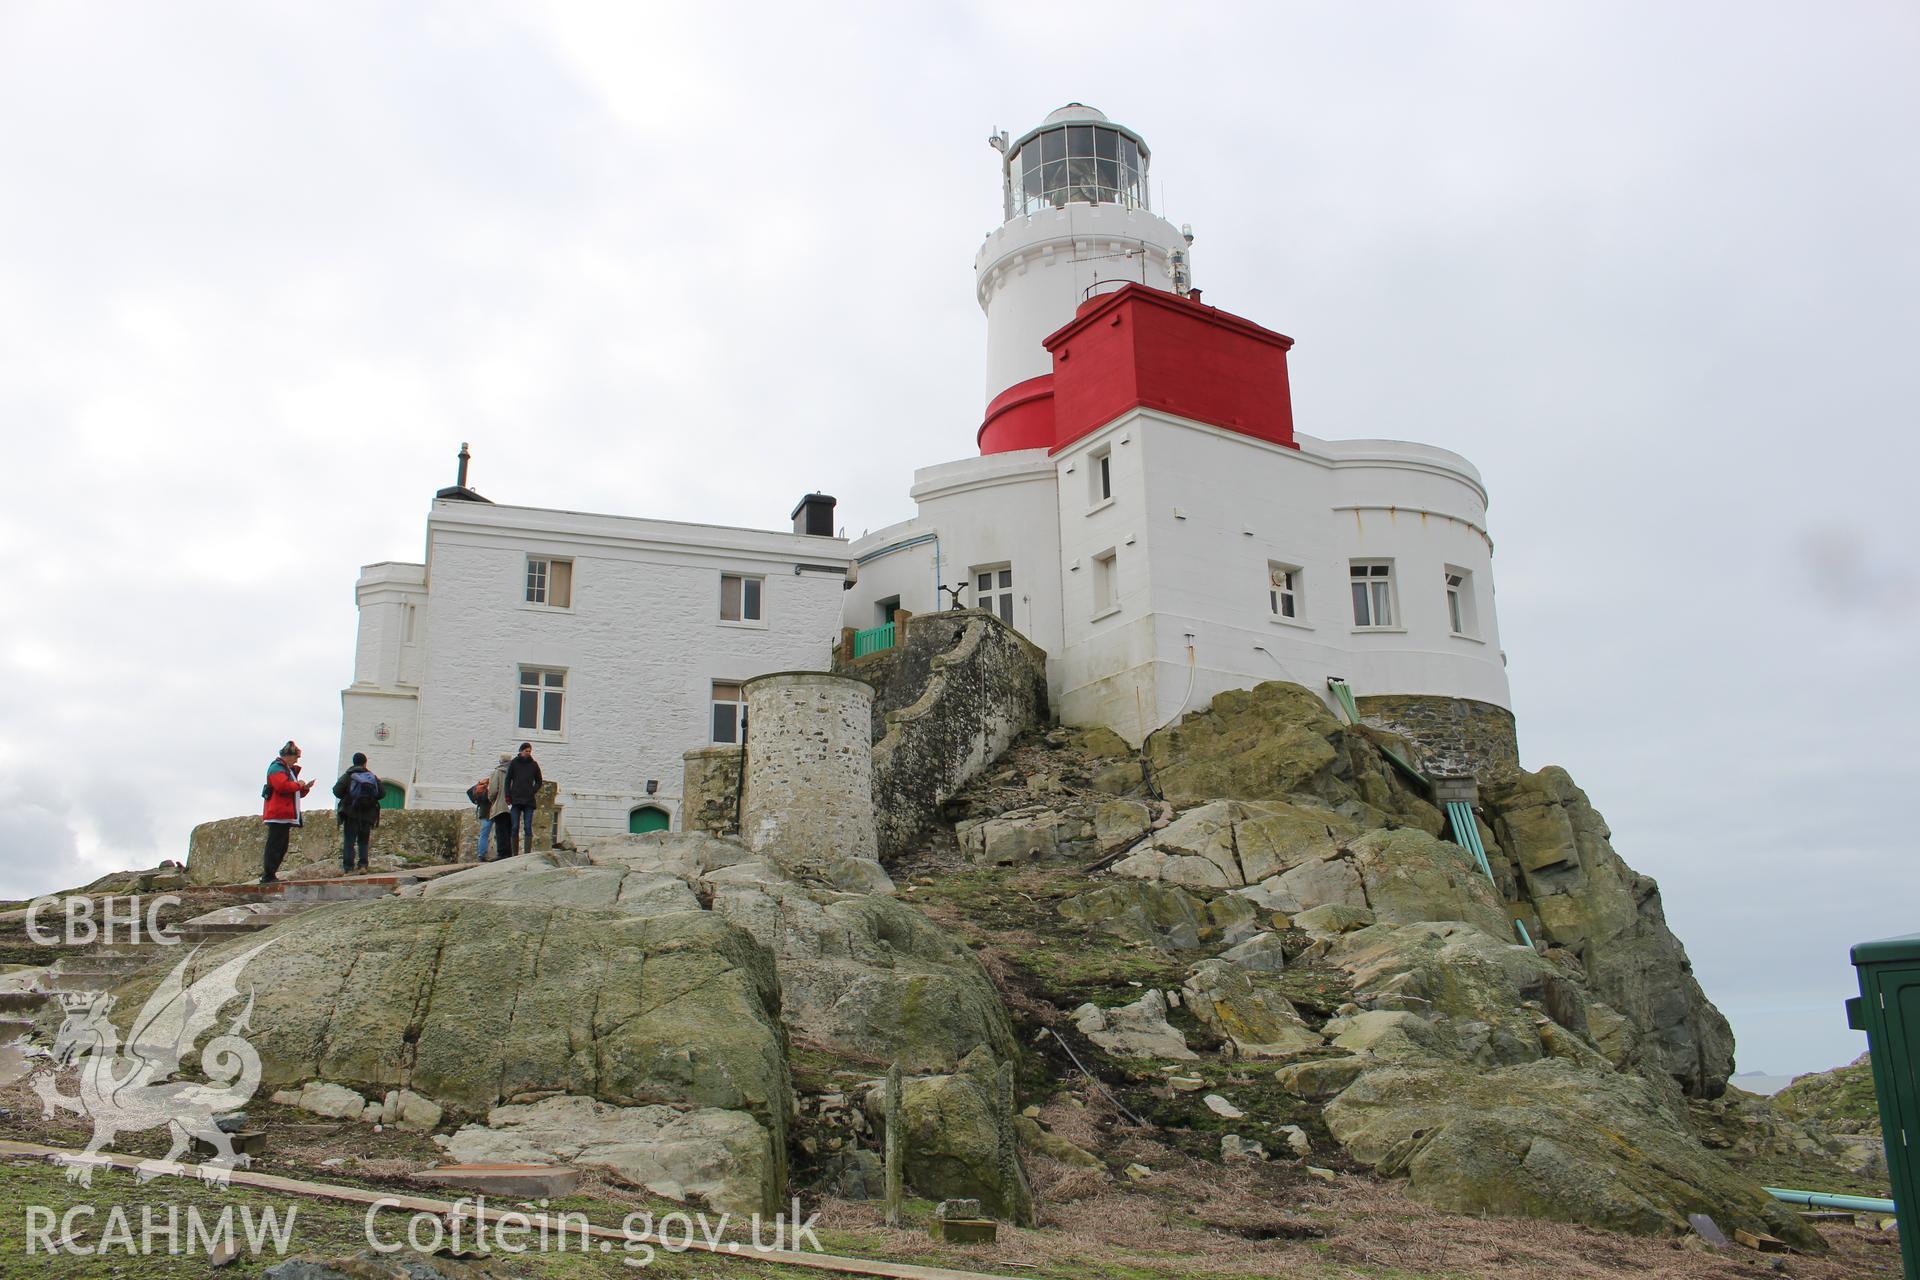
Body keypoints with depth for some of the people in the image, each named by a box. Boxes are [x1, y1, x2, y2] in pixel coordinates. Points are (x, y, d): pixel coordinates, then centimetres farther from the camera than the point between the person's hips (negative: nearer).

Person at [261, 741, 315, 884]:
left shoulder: (288, 769, 25)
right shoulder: (277, 768, -7)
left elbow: (295, 792, 32)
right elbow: (283, 785, -25)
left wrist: (305, 788, 12)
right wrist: (298, 785, -9)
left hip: (286, 816, 10)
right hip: (278, 815, -10)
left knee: (282, 847, 10)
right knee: (274, 846, -10)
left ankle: (269, 875, 14)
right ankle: (268, 876, -10)